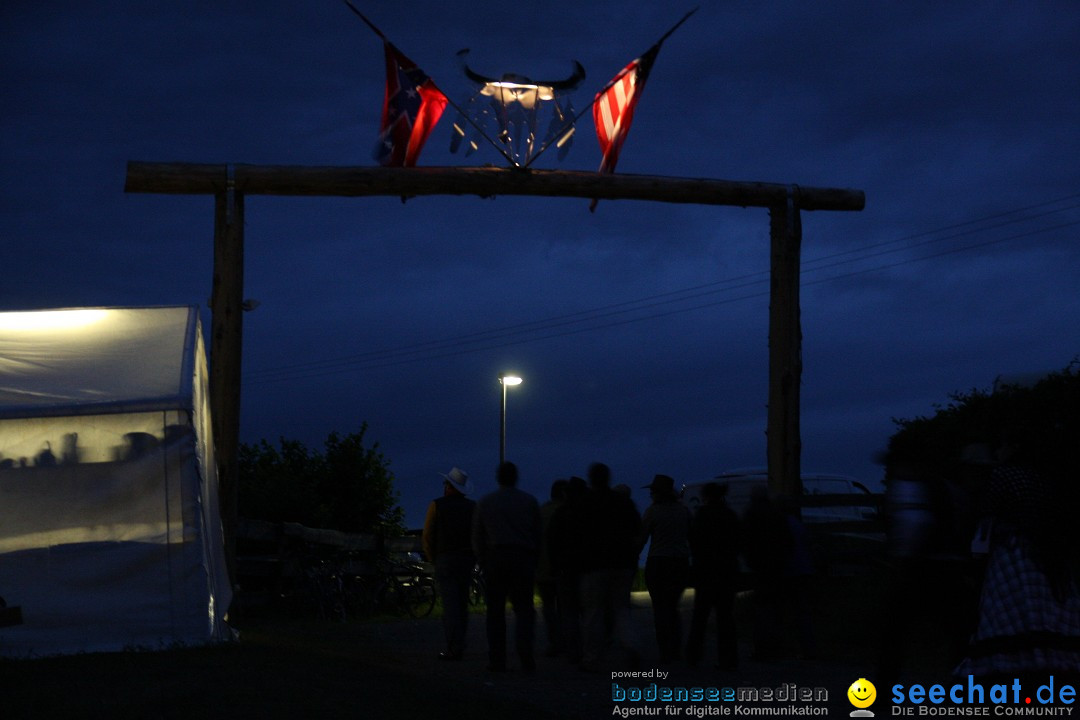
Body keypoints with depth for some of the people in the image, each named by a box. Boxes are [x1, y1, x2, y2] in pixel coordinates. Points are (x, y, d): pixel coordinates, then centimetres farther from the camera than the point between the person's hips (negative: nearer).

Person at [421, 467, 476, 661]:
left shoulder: (437, 505, -3)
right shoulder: (473, 507, 7)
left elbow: (427, 537, -2)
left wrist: (433, 560, 8)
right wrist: (473, 559, 11)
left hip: (445, 560, -4)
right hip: (467, 562, 4)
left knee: (450, 604, -7)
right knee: (462, 604, 11)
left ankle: (453, 649, -13)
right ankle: (459, 646, 11)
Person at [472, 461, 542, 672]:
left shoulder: (485, 502, 7)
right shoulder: (530, 501, 6)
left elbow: (477, 538, 7)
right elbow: (538, 535, 5)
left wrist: (483, 564, 13)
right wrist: (534, 562, 11)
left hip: (495, 559, 0)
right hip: (523, 559, 0)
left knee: (495, 611, 6)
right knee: (524, 608, 3)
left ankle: (497, 660, 2)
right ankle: (526, 657, -13)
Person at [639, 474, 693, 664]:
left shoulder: (653, 511, -9)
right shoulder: (684, 510, 5)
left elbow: (641, 539, -6)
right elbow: (692, 538, 8)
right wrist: (695, 561, 16)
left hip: (658, 563, -5)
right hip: (681, 563, 5)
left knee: (661, 608, 3)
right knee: (672, 607, 17)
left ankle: (665, 652, -1)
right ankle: (677, 650, 11)